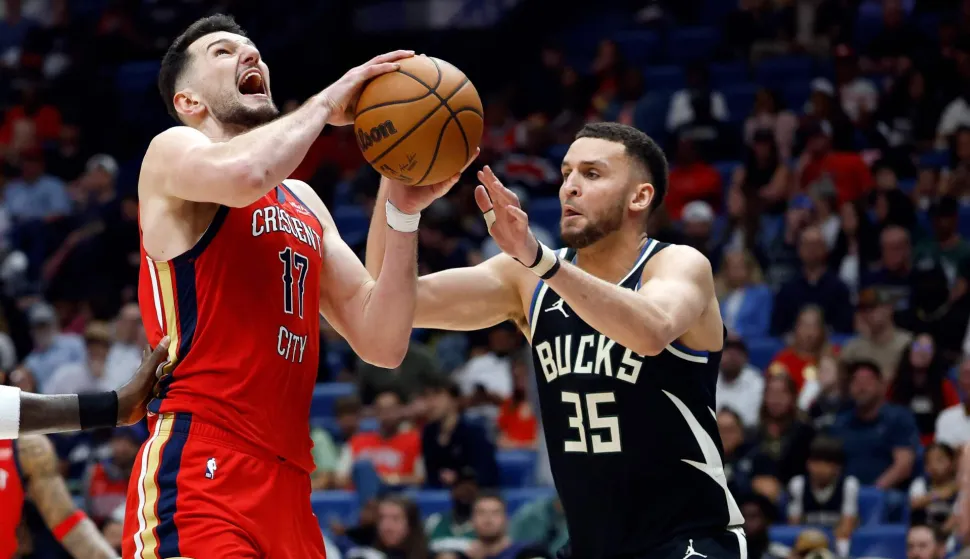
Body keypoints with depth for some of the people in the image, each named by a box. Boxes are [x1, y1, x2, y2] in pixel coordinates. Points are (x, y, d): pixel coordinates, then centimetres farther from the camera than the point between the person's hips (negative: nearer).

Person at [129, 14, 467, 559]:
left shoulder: (304, 202, 24)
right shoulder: (173, 151, 4)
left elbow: (382, 344, 17)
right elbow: (241, 174, -22)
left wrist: (404, 213, 7)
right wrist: (326, 104, -6)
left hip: (289, 488, 7)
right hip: (197, 468, -7)